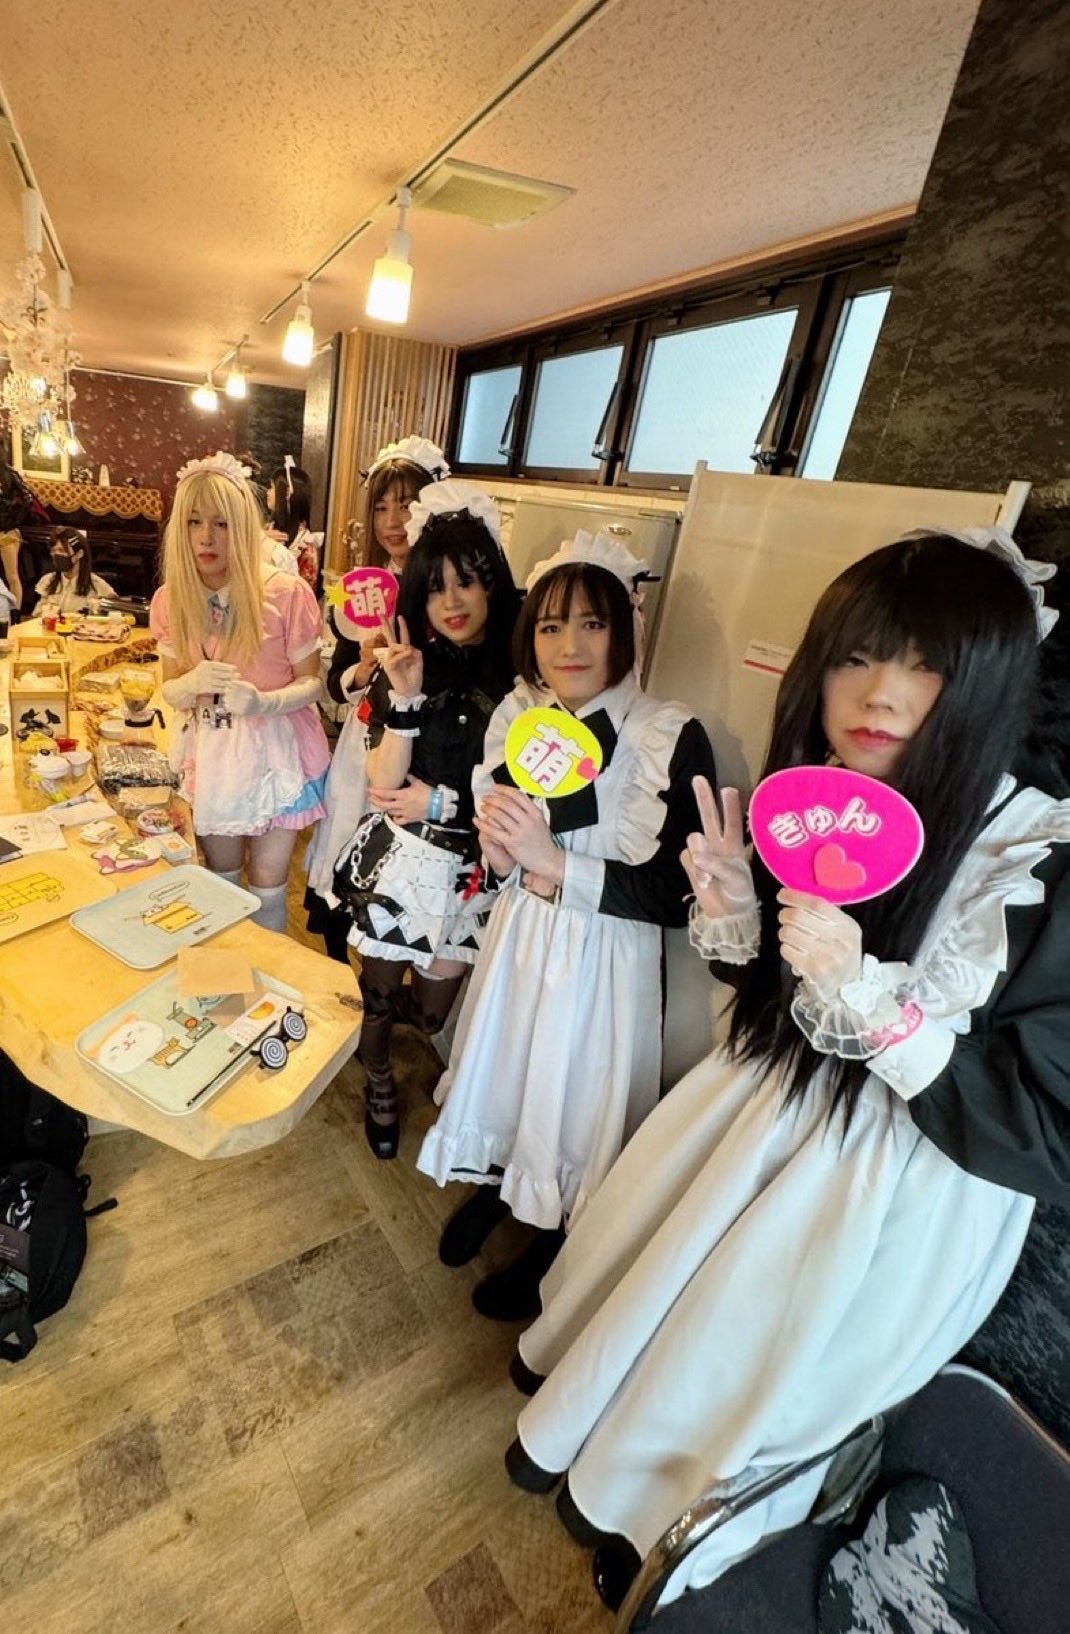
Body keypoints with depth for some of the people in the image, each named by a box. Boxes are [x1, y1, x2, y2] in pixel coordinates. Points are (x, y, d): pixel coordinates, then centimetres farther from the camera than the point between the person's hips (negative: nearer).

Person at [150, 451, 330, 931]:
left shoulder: (287, 594, -18)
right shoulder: (169, 600, -5)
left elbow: (311, 683, -10)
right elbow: (170, 689, 4)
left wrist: (263, 701, -29)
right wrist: (193, 683, -20)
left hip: (275, 754, -3)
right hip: (210, 757, 4)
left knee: (267, 887, 8)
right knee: (219, 880, 20)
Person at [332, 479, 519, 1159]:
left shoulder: (520, 673, -9)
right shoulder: (406, 667, -3)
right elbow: (384, 786, -11)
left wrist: (440, 803, -8)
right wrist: (407, 698, -21)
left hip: (471, 867, -1)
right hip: (398, 858, 1)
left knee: (435, 1006, 13)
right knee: (378, 991, 16)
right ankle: (379, 1082, 48)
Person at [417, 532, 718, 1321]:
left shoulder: (674, 738, -20)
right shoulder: (518, 716, -4)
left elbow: (676, 895, -20)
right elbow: (496, 846, 7)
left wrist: (555, 865, -26)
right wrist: (500, 846, -16)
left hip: (606, 958, -4)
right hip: (518, 940, 5)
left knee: (578, 1101, 16)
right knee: (504, 1072, 24)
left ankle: (552, 1248, 48)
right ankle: (494, 1187, 58)